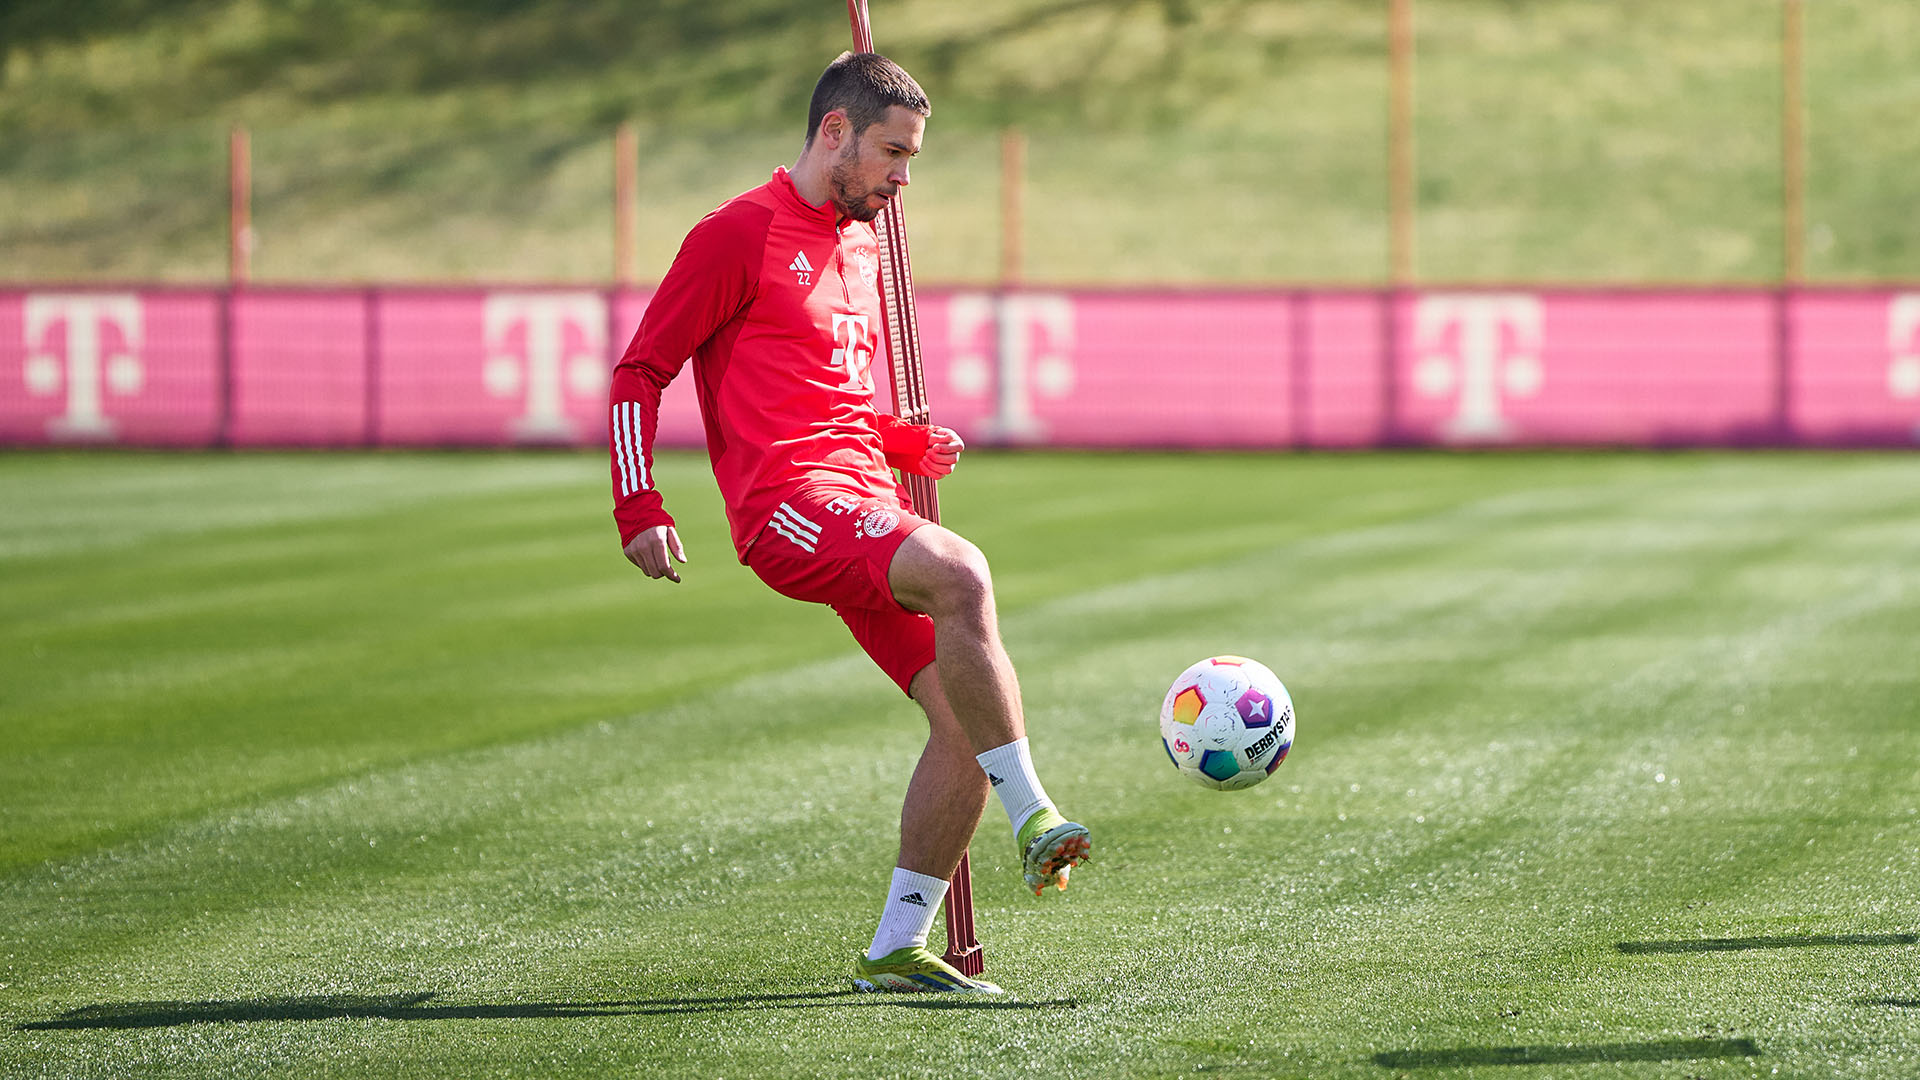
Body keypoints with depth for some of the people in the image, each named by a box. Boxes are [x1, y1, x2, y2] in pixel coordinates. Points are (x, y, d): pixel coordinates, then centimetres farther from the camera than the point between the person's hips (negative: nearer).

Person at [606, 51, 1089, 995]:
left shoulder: (863, 246, 24)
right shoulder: (739, 235, -1)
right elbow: (638, 373, -2)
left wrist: (911, 447, 15)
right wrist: (639, 509, -12)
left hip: (866, 506, 9)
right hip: (789, 507, -9)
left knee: (964, 712, -3)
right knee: (962, 576, -33)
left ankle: (896, 950, 5)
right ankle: (1031, 816, -32)